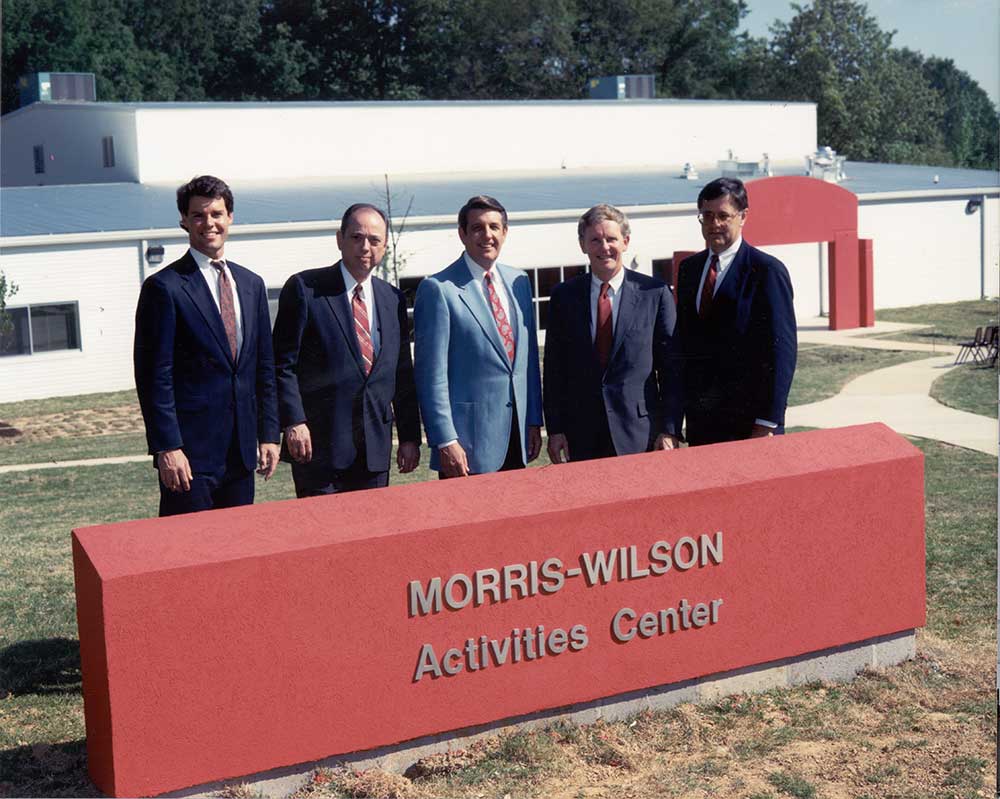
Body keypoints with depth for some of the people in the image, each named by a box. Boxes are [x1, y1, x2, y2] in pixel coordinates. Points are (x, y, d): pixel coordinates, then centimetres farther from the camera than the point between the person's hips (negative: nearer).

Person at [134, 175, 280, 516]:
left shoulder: (251, 284, 13)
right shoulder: (164, 287, -7)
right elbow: (154, 377, -10)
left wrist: (269, 434, 10)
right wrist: (167, 447, -15)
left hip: (241, 449, 6)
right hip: (190, 452, -6)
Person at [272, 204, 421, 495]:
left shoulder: (393, 298, 12)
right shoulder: (304, 288, -3)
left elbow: (403, 374, 14)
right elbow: (283, 364, -6)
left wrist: (410, 437, 11)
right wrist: (294, 422, -15)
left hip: (375, 449, 5)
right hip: (318, 444, -5)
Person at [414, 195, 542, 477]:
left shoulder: (519, 282, 11)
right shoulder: (438, 289, -9)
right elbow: (431, 374, -11)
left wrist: (534, 421, 12)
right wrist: (445, 441, -15)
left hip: (518, 433, 6)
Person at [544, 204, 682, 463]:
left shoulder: (655, 293, 0)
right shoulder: (563, 296, 6)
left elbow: (671, 367, 0)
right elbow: (554, 369, 7)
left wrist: (670, 430, -5)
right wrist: (555, 429, 1)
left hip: (640, 432, -1)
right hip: (582, 435, 2)